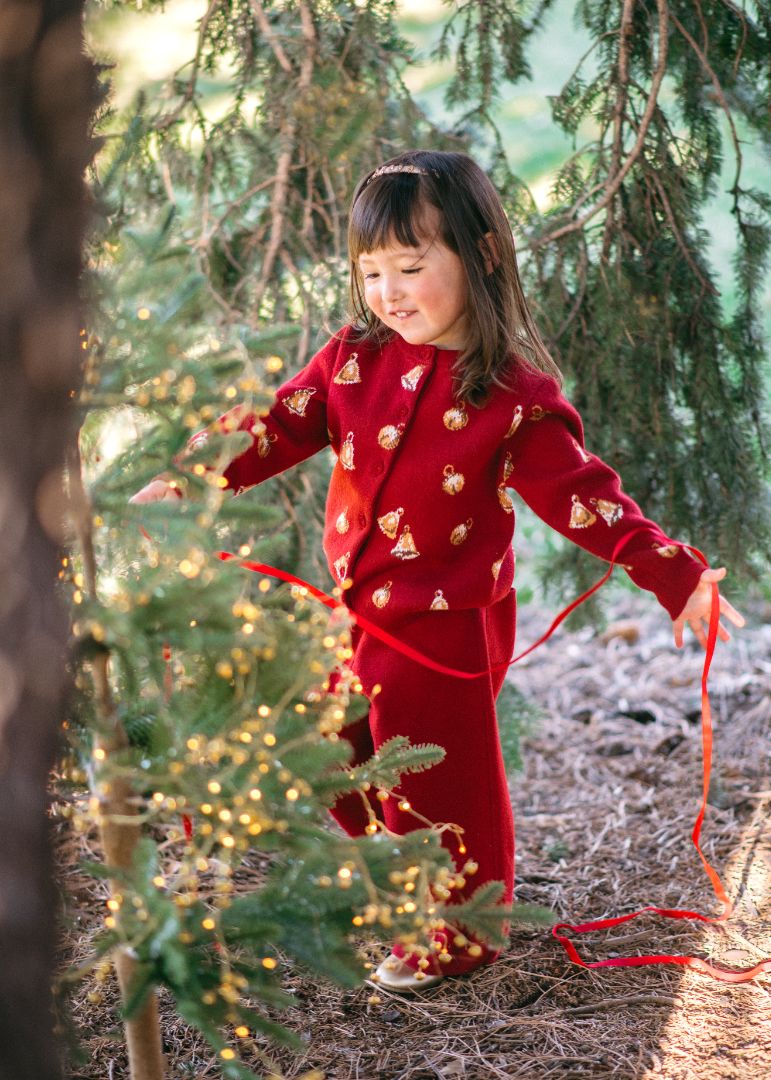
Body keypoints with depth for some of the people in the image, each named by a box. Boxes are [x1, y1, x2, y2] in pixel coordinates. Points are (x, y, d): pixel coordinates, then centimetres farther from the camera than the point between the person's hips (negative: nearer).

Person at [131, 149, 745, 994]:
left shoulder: (516, 397, -16)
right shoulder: (353, 359, -3)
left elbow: (581, 496, -14)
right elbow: (278, 429, -1)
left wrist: (677, 576, -19)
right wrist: (181, 481, -12)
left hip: (447, 624, -6)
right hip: (356, 610, 6)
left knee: (437, 781, 6)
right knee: (349, 766, 19)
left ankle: (458, 935, 29)